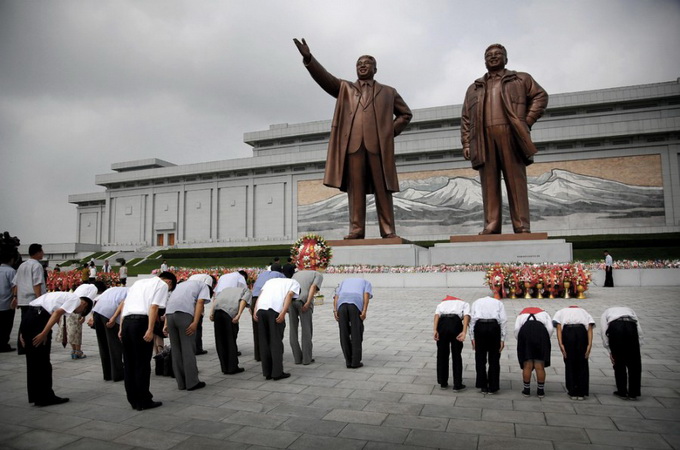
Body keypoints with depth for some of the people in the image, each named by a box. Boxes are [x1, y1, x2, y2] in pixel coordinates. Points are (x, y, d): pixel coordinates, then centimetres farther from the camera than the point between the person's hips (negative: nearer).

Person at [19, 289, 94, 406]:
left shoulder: (66, 296, 27)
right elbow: (58, 313, -14)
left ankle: (35, 396, 27)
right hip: (39, 318, -9)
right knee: (42, 361, 2)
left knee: (32, 360, 17)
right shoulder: (76, 299, 3)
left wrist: (23, 332, 19)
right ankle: (45, 397, 11)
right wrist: (44, 333, -18)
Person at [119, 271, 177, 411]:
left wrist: (121, 328, 18)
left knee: (129, 363, 12)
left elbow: (124, 304, 20)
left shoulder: (139, 282, 27)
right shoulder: (162, 285, 6)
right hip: (141, 322, -7)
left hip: (126, 321, 7)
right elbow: (154, 307, -9)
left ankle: (133, 400, 21)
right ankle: (144, 401, 9)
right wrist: (150, 330, -14)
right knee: (142, 364, 2)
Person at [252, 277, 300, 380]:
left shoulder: (271, 280, 34)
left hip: (261, 308, 4)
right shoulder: (295, 283, 21)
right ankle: (277, 373, 7)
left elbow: (260, 295, 18)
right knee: (276, 341, 5)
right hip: (275, 310, -4)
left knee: (264, 341, 12)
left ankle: (267, 372, 17)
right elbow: (289, 295, 0)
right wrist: (283, 313, -10)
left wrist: (255, 311, 8)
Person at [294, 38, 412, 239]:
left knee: (382, 189, -4)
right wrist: (308, 58, -7)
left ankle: (388, 231, -3)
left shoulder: (388, 92, 23)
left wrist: (392, 131, 8)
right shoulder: (345, 88, 23)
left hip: (379, 144, 0)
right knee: (355, 189, -4)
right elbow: (324, 78, 9)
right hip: (352, 143, 1)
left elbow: (405, 113, 25)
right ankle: (356, 230, -3)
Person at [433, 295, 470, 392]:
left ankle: (443, 383, 29)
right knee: (456, 356, 13)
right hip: (456, 323, -1)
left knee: (442, 354, 17)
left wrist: (435, 330, -4)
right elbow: (466, 315, 4)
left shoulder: (442, 303, 31)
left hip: (442, 323, 2)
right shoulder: (464, 304, 27)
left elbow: (437, 315, 8)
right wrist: (464, 332, -10)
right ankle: (457, 385, 19)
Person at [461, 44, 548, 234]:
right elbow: (465, 118, 17)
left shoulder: (521, 79, 20)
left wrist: (527, 121, -1)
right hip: (483, 139, 2)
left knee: (516, 181, -6)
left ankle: (522, 226, -6)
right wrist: (466, 143, 4)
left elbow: (540, 96, 13)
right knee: (489, 184, -4)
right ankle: (491, 225, -5)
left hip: (511, 135, -2)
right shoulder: (474, 88, 25)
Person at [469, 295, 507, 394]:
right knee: (494, 359, 12)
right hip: (494, 326, 0)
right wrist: (502, 339, 5)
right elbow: (503, 320, 9)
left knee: (480, 358, 13)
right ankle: (492, 387, 16)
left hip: (479, 326, 0)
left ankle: (483, 386, 17)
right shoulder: (498, 303, 24)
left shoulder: (476, 302, 25)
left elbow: (471, 319, 10)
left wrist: (472, 338, 8)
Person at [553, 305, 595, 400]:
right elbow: (590, 328, 12)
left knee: (569, 363, 14)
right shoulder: (583, 312, 32)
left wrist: (560, 344, -1)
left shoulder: (561, 312, 29)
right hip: (582, 331, 1)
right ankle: (582, 393, 21)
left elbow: (558, 327, 8)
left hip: (567, 331, -1)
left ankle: (573, 392, 20)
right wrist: (589, 345, 2)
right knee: (582, 363, 16)